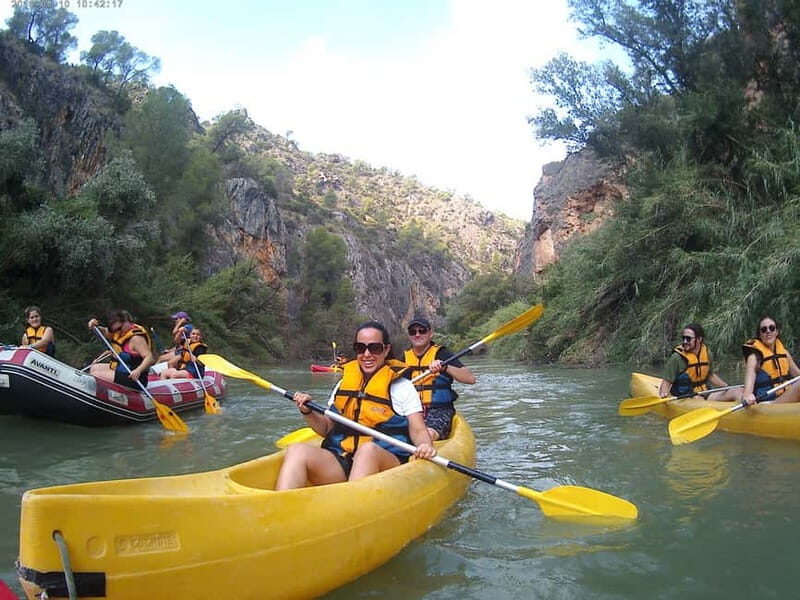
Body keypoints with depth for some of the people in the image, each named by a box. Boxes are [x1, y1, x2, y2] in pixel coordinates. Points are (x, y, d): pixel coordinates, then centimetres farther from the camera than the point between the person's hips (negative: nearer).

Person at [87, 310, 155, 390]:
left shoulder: (136, 338, -22)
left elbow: (150, 358, -30)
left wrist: (138, 370, -45)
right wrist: (95, 327, -5)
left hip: (132, 378, -11)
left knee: (95, 375, -14)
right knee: (94, 368, 19)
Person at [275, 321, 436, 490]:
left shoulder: (402, 387, 7)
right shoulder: (344, 383, 18)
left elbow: (417, 430, 1)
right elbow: (326, 428, 22)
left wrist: (425, 445, -21)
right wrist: (308, 412, 3)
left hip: (384, 463, -3)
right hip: (339, 462, 4)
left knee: (368, 449, -38)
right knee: (297, 451, -24)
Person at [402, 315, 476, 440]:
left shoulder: (441, 354, -1)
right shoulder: (405, 358, 13)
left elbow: (470, 378, -12)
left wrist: (445, 367, -25)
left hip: (439, 411, -3)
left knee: (429, 435, -32)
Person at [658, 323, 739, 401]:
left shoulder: (707, 353, 6)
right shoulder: (677, 358, -11)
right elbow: (666, 383, -11)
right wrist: (664, 394, -32)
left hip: (706, 394, 6)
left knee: (737, 391, -13)